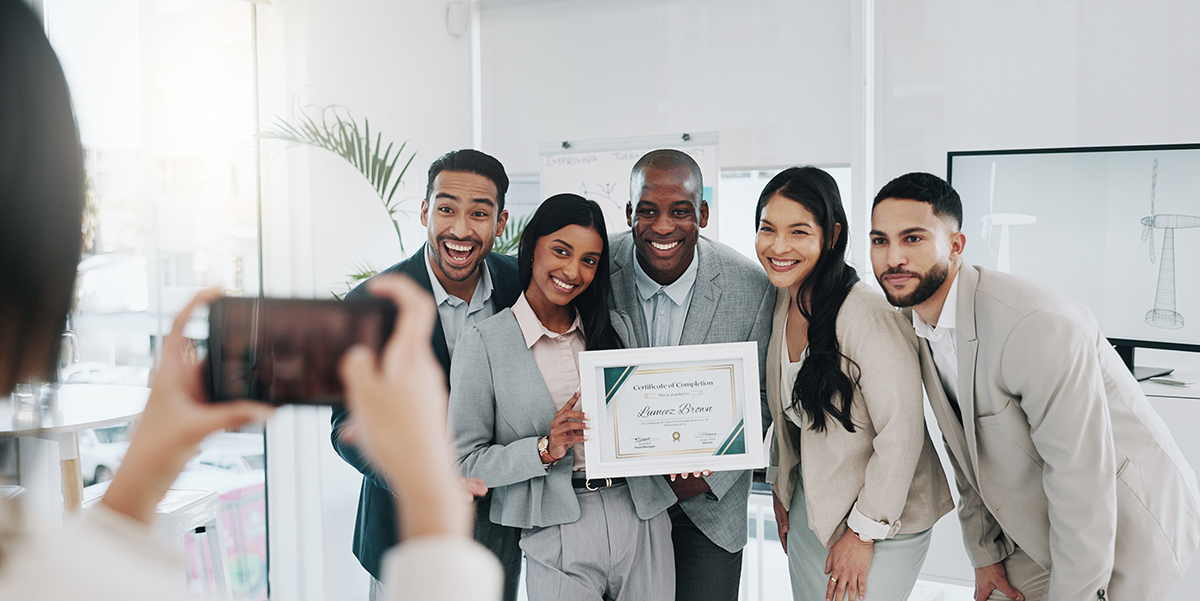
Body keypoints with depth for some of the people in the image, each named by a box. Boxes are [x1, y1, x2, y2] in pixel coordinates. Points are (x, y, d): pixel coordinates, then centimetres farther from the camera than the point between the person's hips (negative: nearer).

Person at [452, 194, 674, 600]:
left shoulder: (617, 328, 9)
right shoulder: (484, 342, -6)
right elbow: (465, 461, -7)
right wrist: (545, 449, -20)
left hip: (642, 523, 4)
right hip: (558, 535, -4)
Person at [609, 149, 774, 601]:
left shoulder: (752, 287, -14)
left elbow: (760, 397, -2)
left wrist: (713, 474, -15)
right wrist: (653, 482, -19)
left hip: (712, 501, 0)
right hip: (620, 493, 0)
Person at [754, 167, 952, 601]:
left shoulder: (869, 316, -25)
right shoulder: (782, 302, -1)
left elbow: (901, 434, -23)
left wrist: (864, 532, -17)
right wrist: (780, 488, 15)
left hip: (883, 518, -7)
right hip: (809, 502, 7)